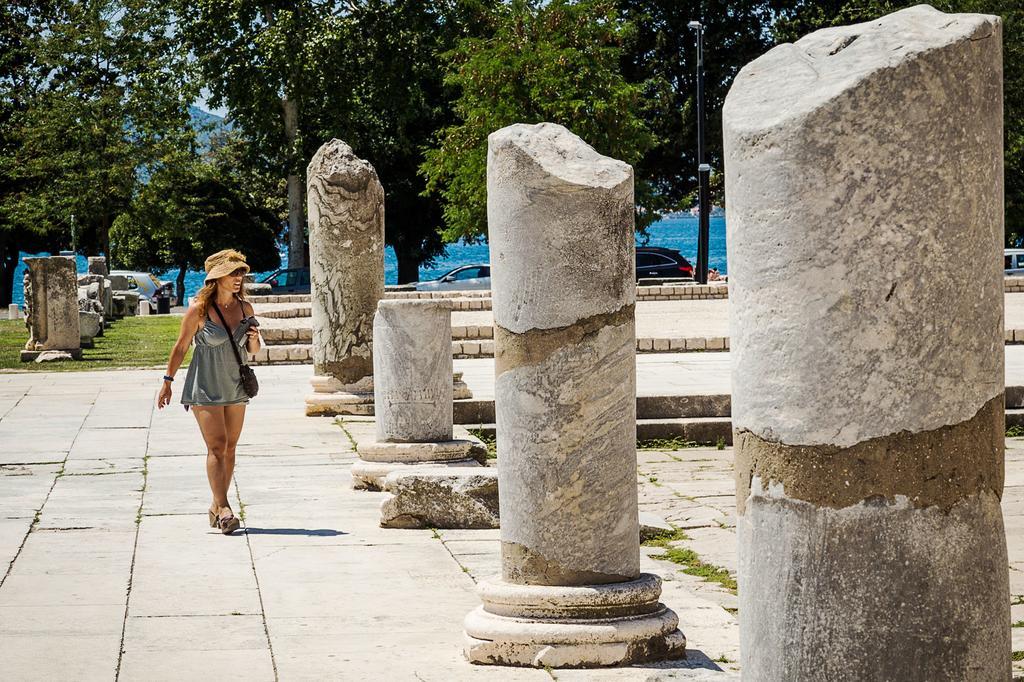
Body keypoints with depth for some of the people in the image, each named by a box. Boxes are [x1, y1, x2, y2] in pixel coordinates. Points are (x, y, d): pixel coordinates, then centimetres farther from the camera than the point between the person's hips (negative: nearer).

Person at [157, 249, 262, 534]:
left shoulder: (245, 308, 4)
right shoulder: (199, 309, -10)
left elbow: (253, 350, 14)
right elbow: (181, 347, -2)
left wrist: (254, 338, -9)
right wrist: (167, 382, 0)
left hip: (235, 387, 5)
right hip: (205, 387, -5)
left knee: (229, 448, 7)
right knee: (217, 447, -13)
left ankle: (217, 506, 17)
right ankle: (224, 510, -18)